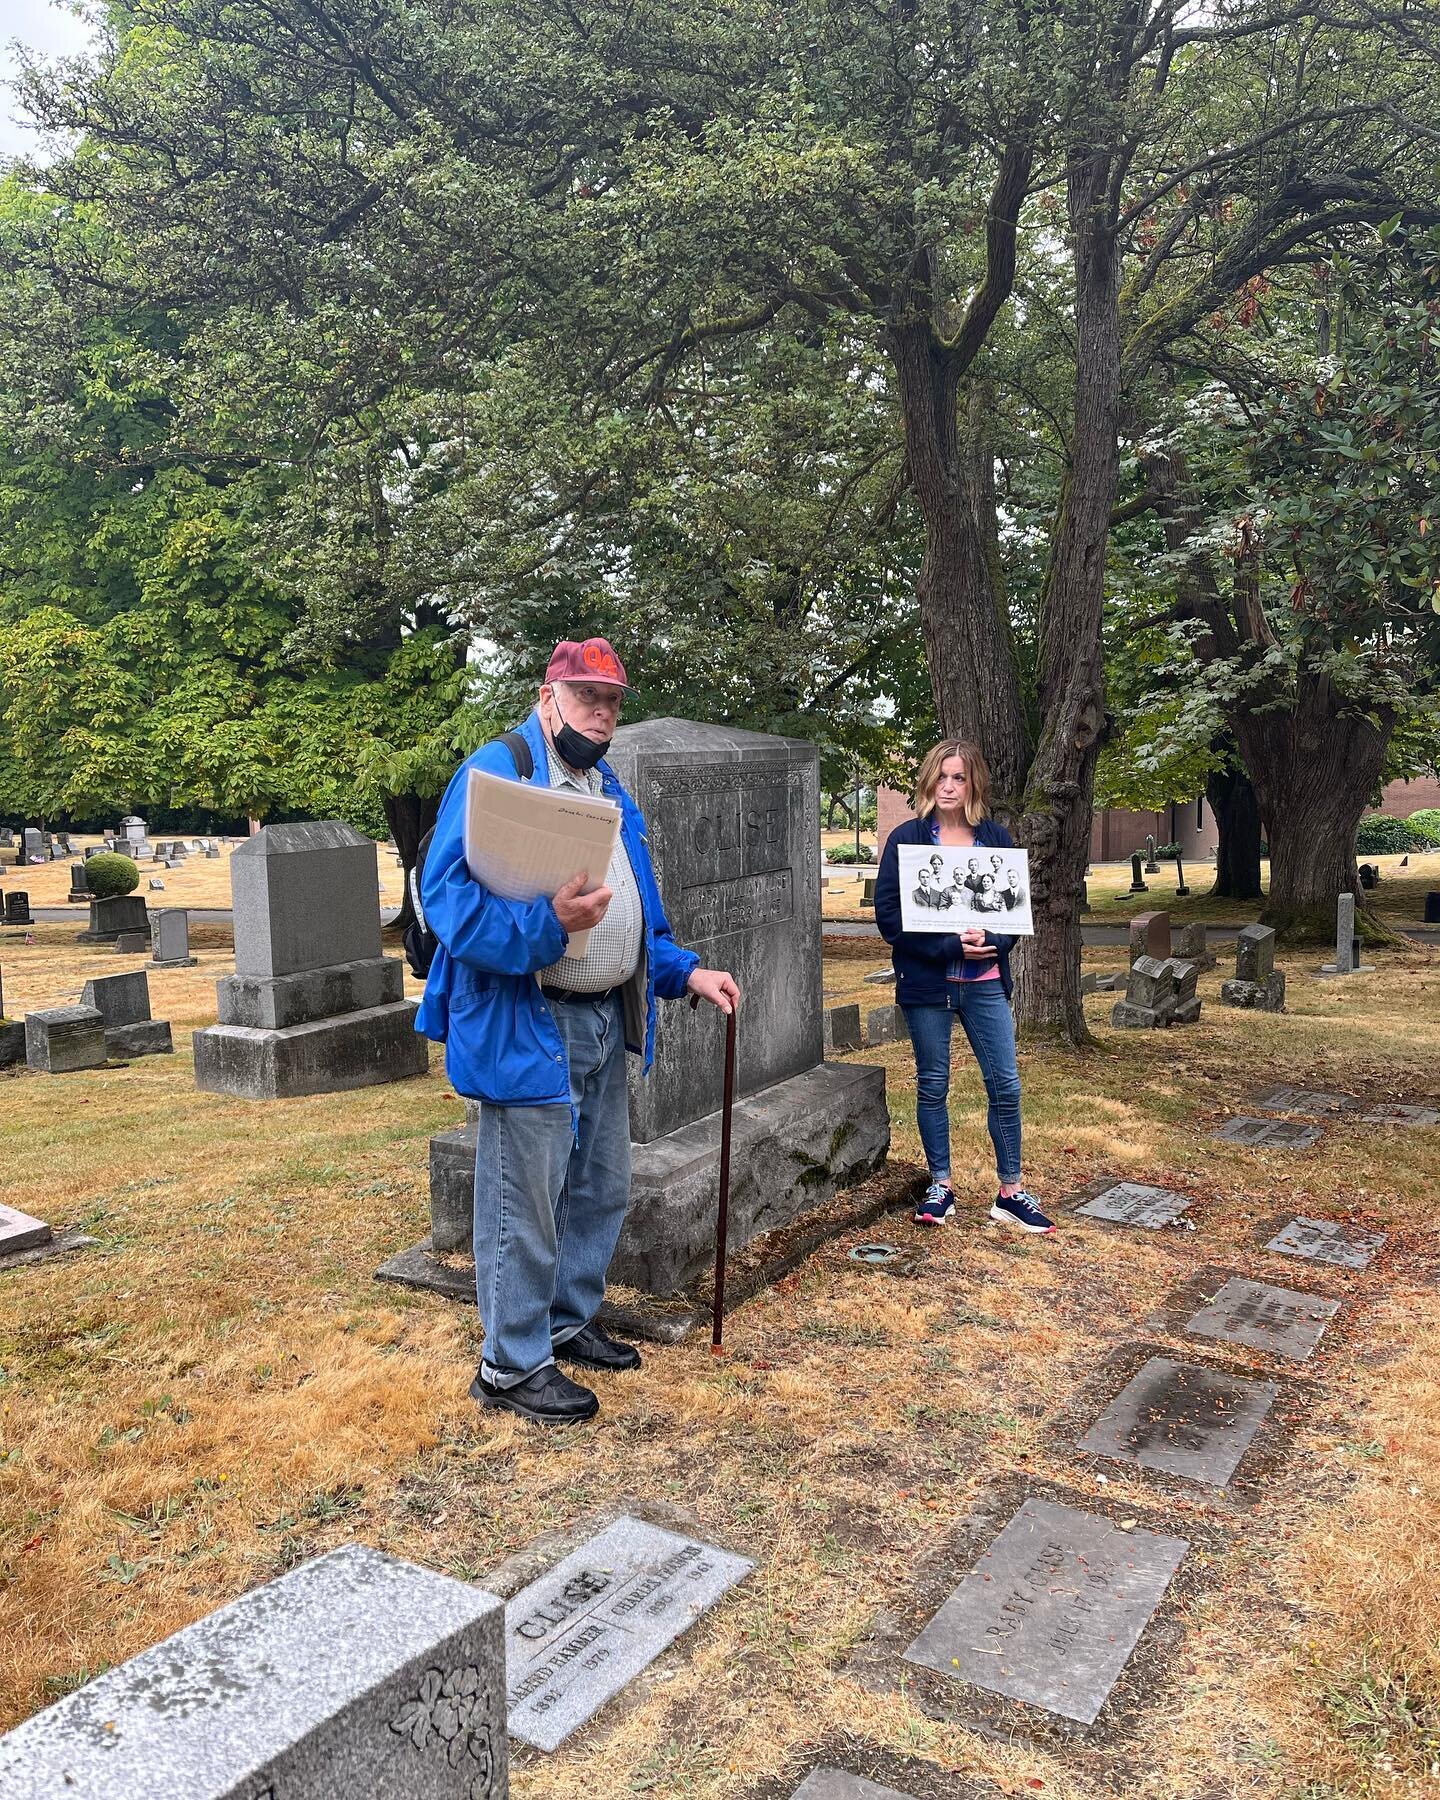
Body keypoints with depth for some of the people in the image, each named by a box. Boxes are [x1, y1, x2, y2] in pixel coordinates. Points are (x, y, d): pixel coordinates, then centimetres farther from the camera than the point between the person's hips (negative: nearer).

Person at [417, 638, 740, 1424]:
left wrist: (685, 972, 9)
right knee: (526, 1202, 0)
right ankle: (511, 1364, 17)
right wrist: (547, 923, -34)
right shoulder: (495, 771, -11)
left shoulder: (609, 790, 16)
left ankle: (568, 1324, 37)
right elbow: (448, 896, -21)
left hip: (605, 1021, 9)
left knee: (600, 1190, 19)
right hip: (527, 1026, -9)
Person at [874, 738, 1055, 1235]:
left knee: (1005, 1085, 2)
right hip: (925, 981, -2)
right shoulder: (907, 838, -2)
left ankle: (1010, 1192, 15)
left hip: (985, 982, 2)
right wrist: (950, 945, -16)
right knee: (932, 1085, 8)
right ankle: (940, 1186, 22)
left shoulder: (996, 838, 6)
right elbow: (888, 913, -7)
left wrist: (989, 942, -15)